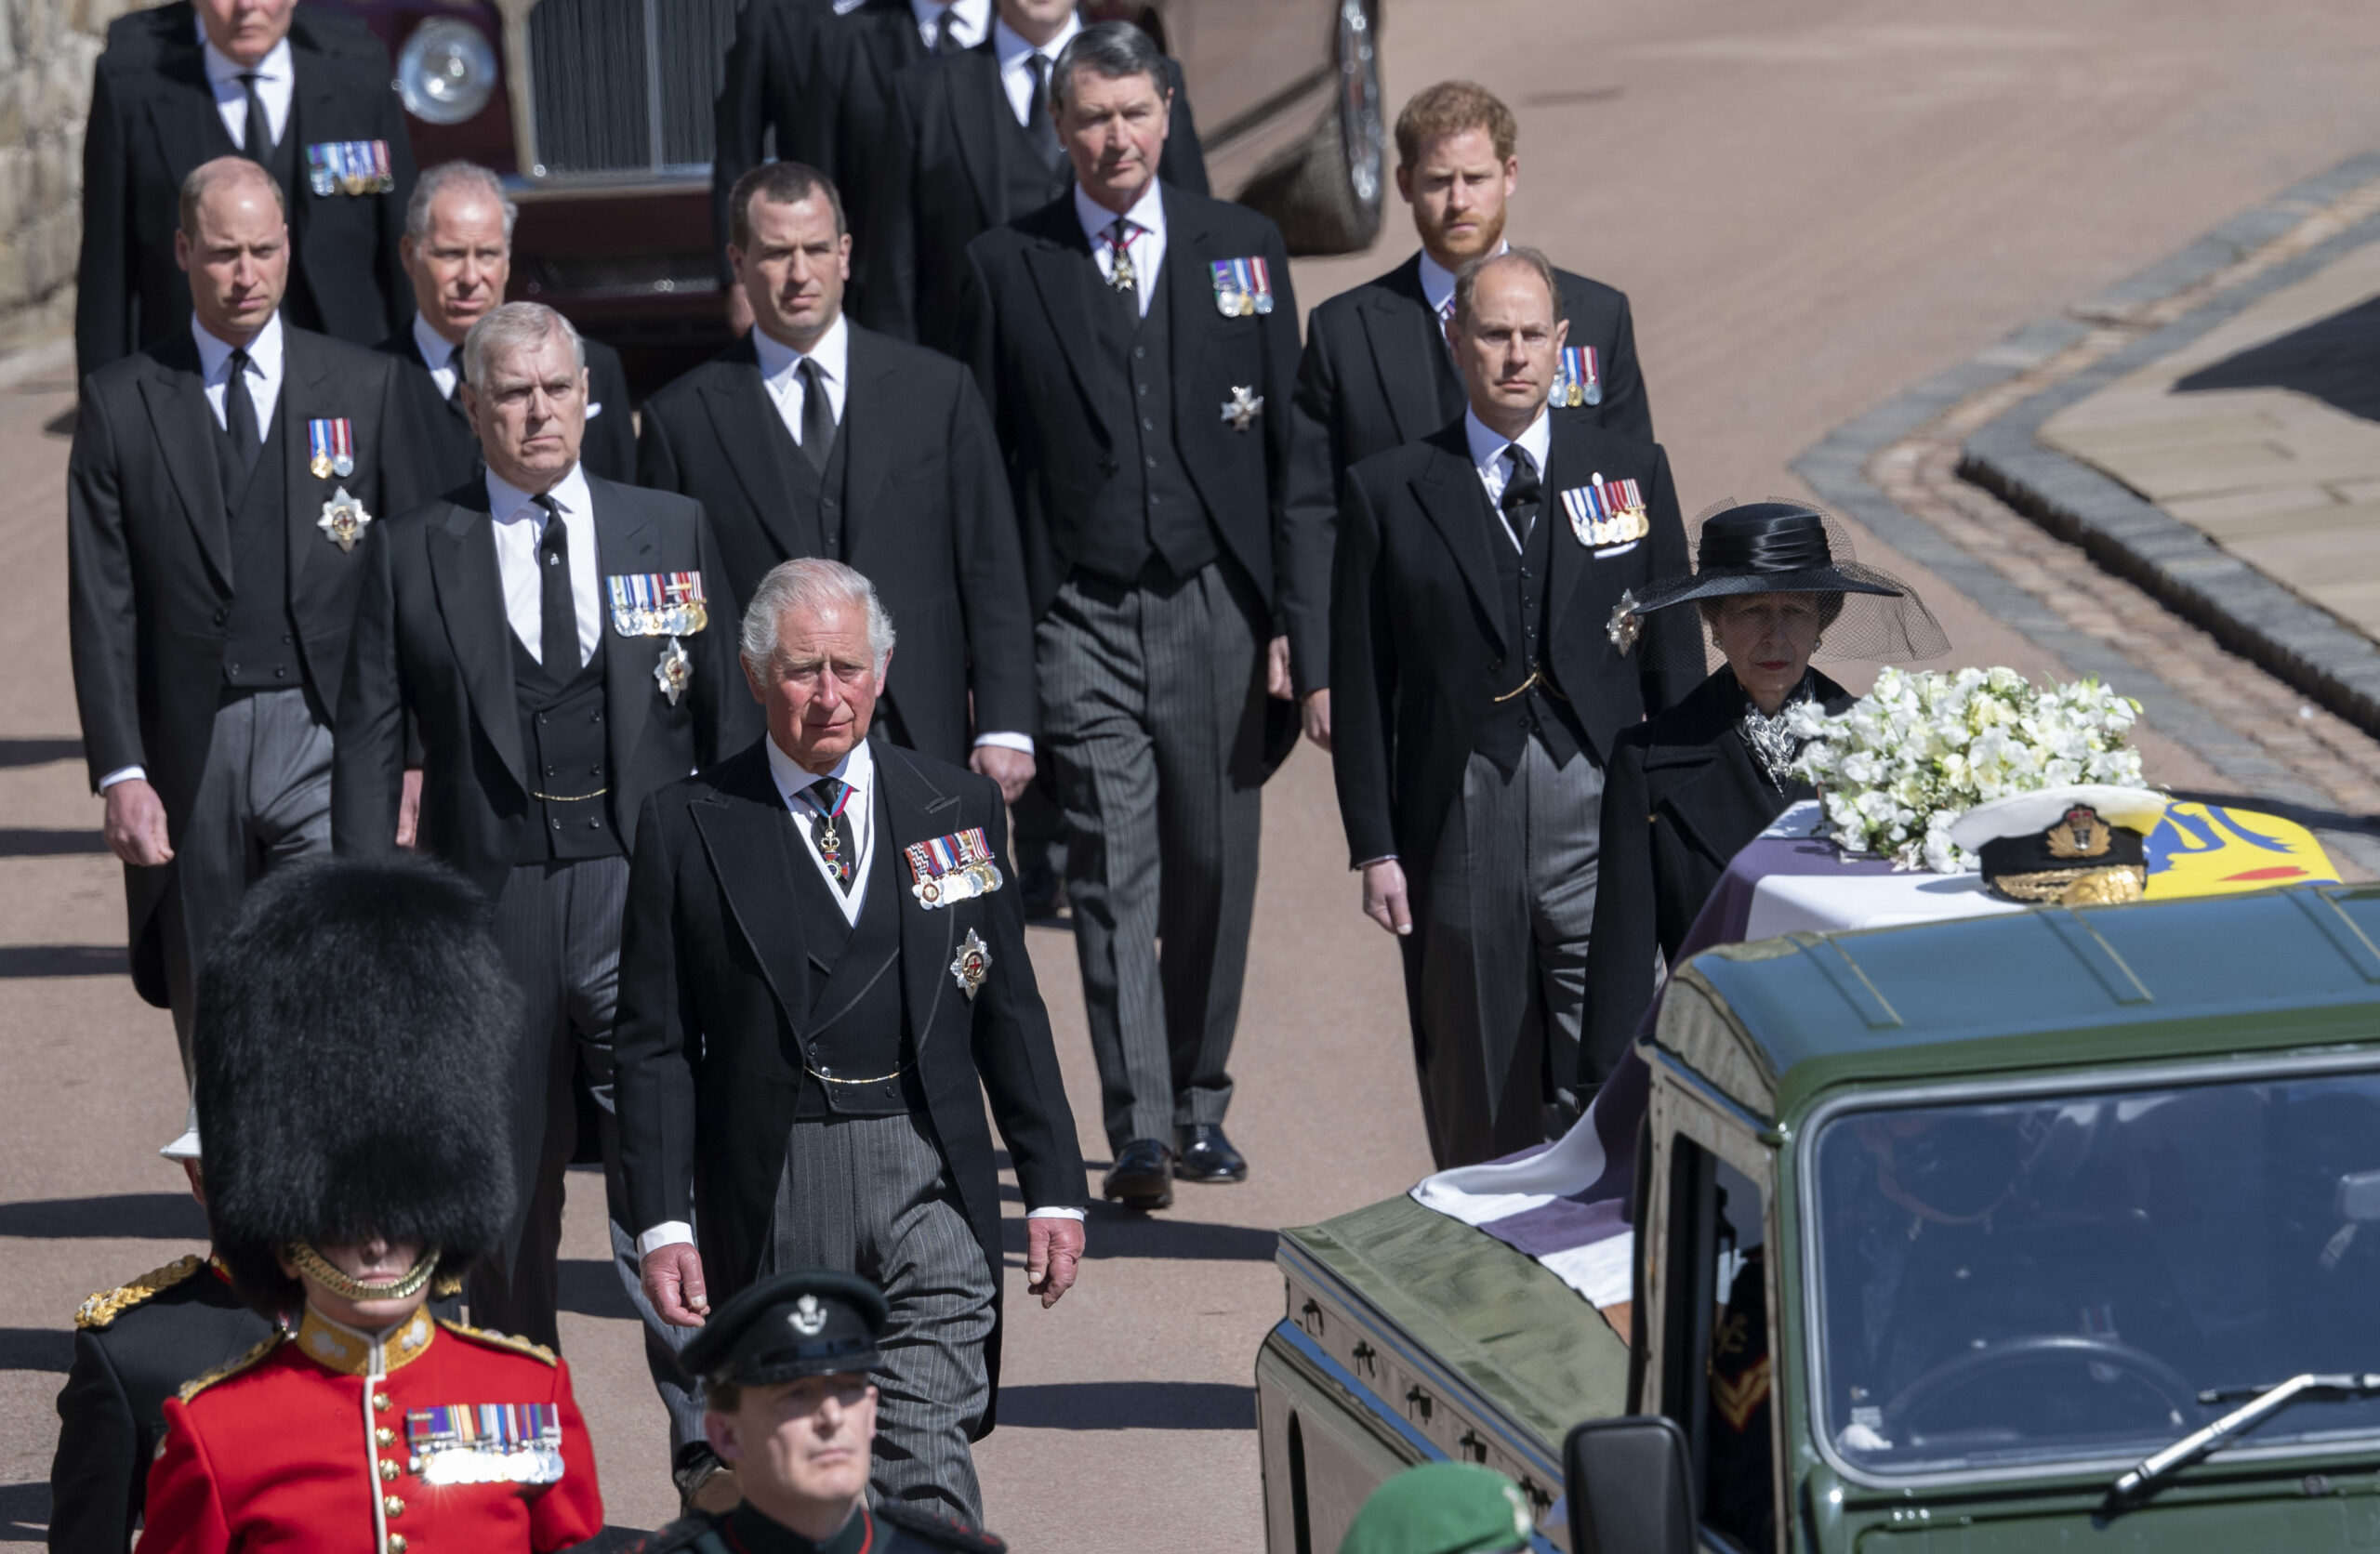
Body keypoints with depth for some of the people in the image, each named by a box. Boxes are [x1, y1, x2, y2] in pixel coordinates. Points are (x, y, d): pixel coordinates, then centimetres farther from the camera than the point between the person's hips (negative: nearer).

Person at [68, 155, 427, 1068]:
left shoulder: (365, 388, 7)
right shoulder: (123, 404, 5)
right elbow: (101, 607, 2)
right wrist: (121, 772, -6)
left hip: (329, 742, -1)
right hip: (192, 752, 1)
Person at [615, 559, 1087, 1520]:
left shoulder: (958, 809, 9)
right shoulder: (687, 826, 2)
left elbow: (1010, 1010, 13)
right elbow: (655, 1044, 1)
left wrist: (1053, 1188, 9)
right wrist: (662, 1221, -6)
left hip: (929, 1184, 1)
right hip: (772, 1196, -1)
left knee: (928, 1465, -9)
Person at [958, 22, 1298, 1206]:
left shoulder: (1243, 247, 8)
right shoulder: (1005, 265, 4)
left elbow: (1292, 439, 8)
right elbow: (987, 461, 5)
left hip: (1216, 607, 2)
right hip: (1081, 616, -2)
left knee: (1213, 865, 7)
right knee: (1113, 874, -9)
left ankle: (1198, 1103, 22)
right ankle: (1139, 1131, -13)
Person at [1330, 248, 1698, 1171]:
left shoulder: (1631, 471, 9)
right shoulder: (1391, 491, 5)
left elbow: (1672, 657, 10)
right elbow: (1361, 685, 5)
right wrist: (1375, 848, -1)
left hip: (1600, 816, 0)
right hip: (1458, 820, 0)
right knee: (1478, 1105, 5)